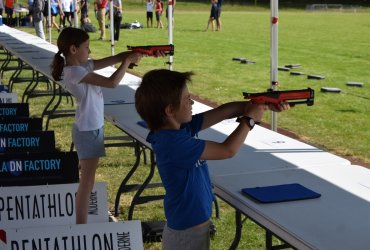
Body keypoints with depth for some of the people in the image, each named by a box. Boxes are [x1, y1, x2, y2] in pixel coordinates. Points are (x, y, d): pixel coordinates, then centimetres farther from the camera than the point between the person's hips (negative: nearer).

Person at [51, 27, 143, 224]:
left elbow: (110, 59, 5)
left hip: (93, 128, 10)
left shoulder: (82, 66, 5)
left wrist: (132, 53, -8)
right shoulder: (75, 72, -22)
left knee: (88, 178, 19)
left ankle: (81, 223, 31)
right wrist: (127, 61, -15)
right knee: (87, 181, -3)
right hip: (88, 131, -10)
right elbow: (111, 82, -27)